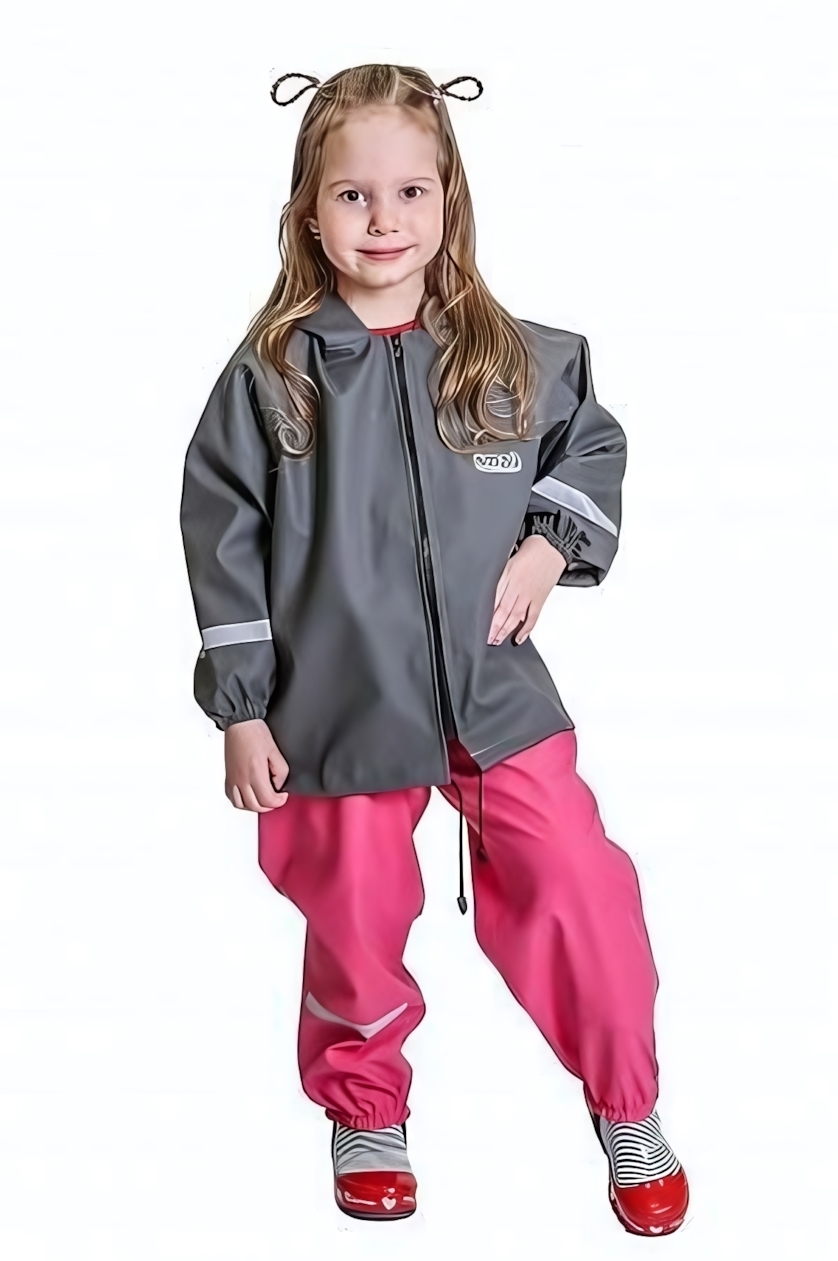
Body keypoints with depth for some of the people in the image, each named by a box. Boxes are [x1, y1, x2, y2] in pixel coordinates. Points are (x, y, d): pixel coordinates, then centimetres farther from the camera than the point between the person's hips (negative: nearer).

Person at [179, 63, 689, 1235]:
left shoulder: (514, 358, -1)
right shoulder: (273, 373, -6)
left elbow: (595, 442, 16)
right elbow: (224, 538, -3)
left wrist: (552, 543, -2)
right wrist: (241, 709, -4)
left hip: (494, 684, 1)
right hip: (343, 699, -1)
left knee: (581, 886, -2)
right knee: (356, 918, 11)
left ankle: (629, 1106, 22)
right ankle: (365, 1112, 38)